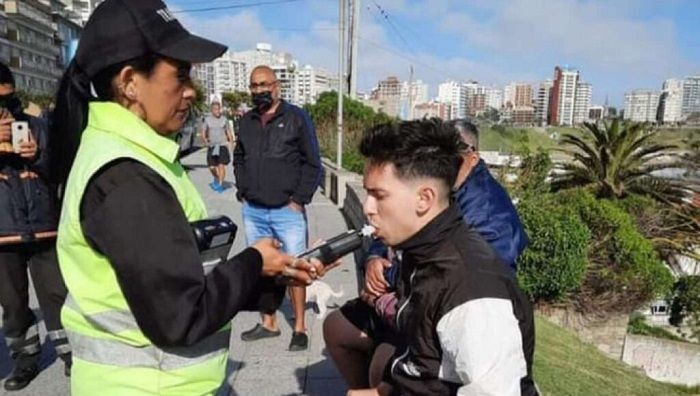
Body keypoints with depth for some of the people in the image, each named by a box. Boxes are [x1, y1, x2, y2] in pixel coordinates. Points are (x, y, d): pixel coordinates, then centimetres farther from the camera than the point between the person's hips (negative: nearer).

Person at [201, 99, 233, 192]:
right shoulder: (207, 119, 3)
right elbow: (203, 132, 7)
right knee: (212, 167, 4)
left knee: (221, 165, -11)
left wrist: (231, 142, 5)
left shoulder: (224, 119, 3)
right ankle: (216, 180, 33)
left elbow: (229, 132, 12)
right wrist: (205, 140, -12)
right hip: (212, 146, 1)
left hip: (222, 145, -1)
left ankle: (220, 184, -3)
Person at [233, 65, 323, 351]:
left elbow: (312, 163, -4)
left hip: (287, 211, -5)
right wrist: (242, 190, 10)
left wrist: (299, 199, -9)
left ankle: (299, 328, 14)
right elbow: (238, 159, 23)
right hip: (253, 211, 5)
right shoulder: (247, 121, 10)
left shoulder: (296, 118, -4)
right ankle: (268, 323, 29)